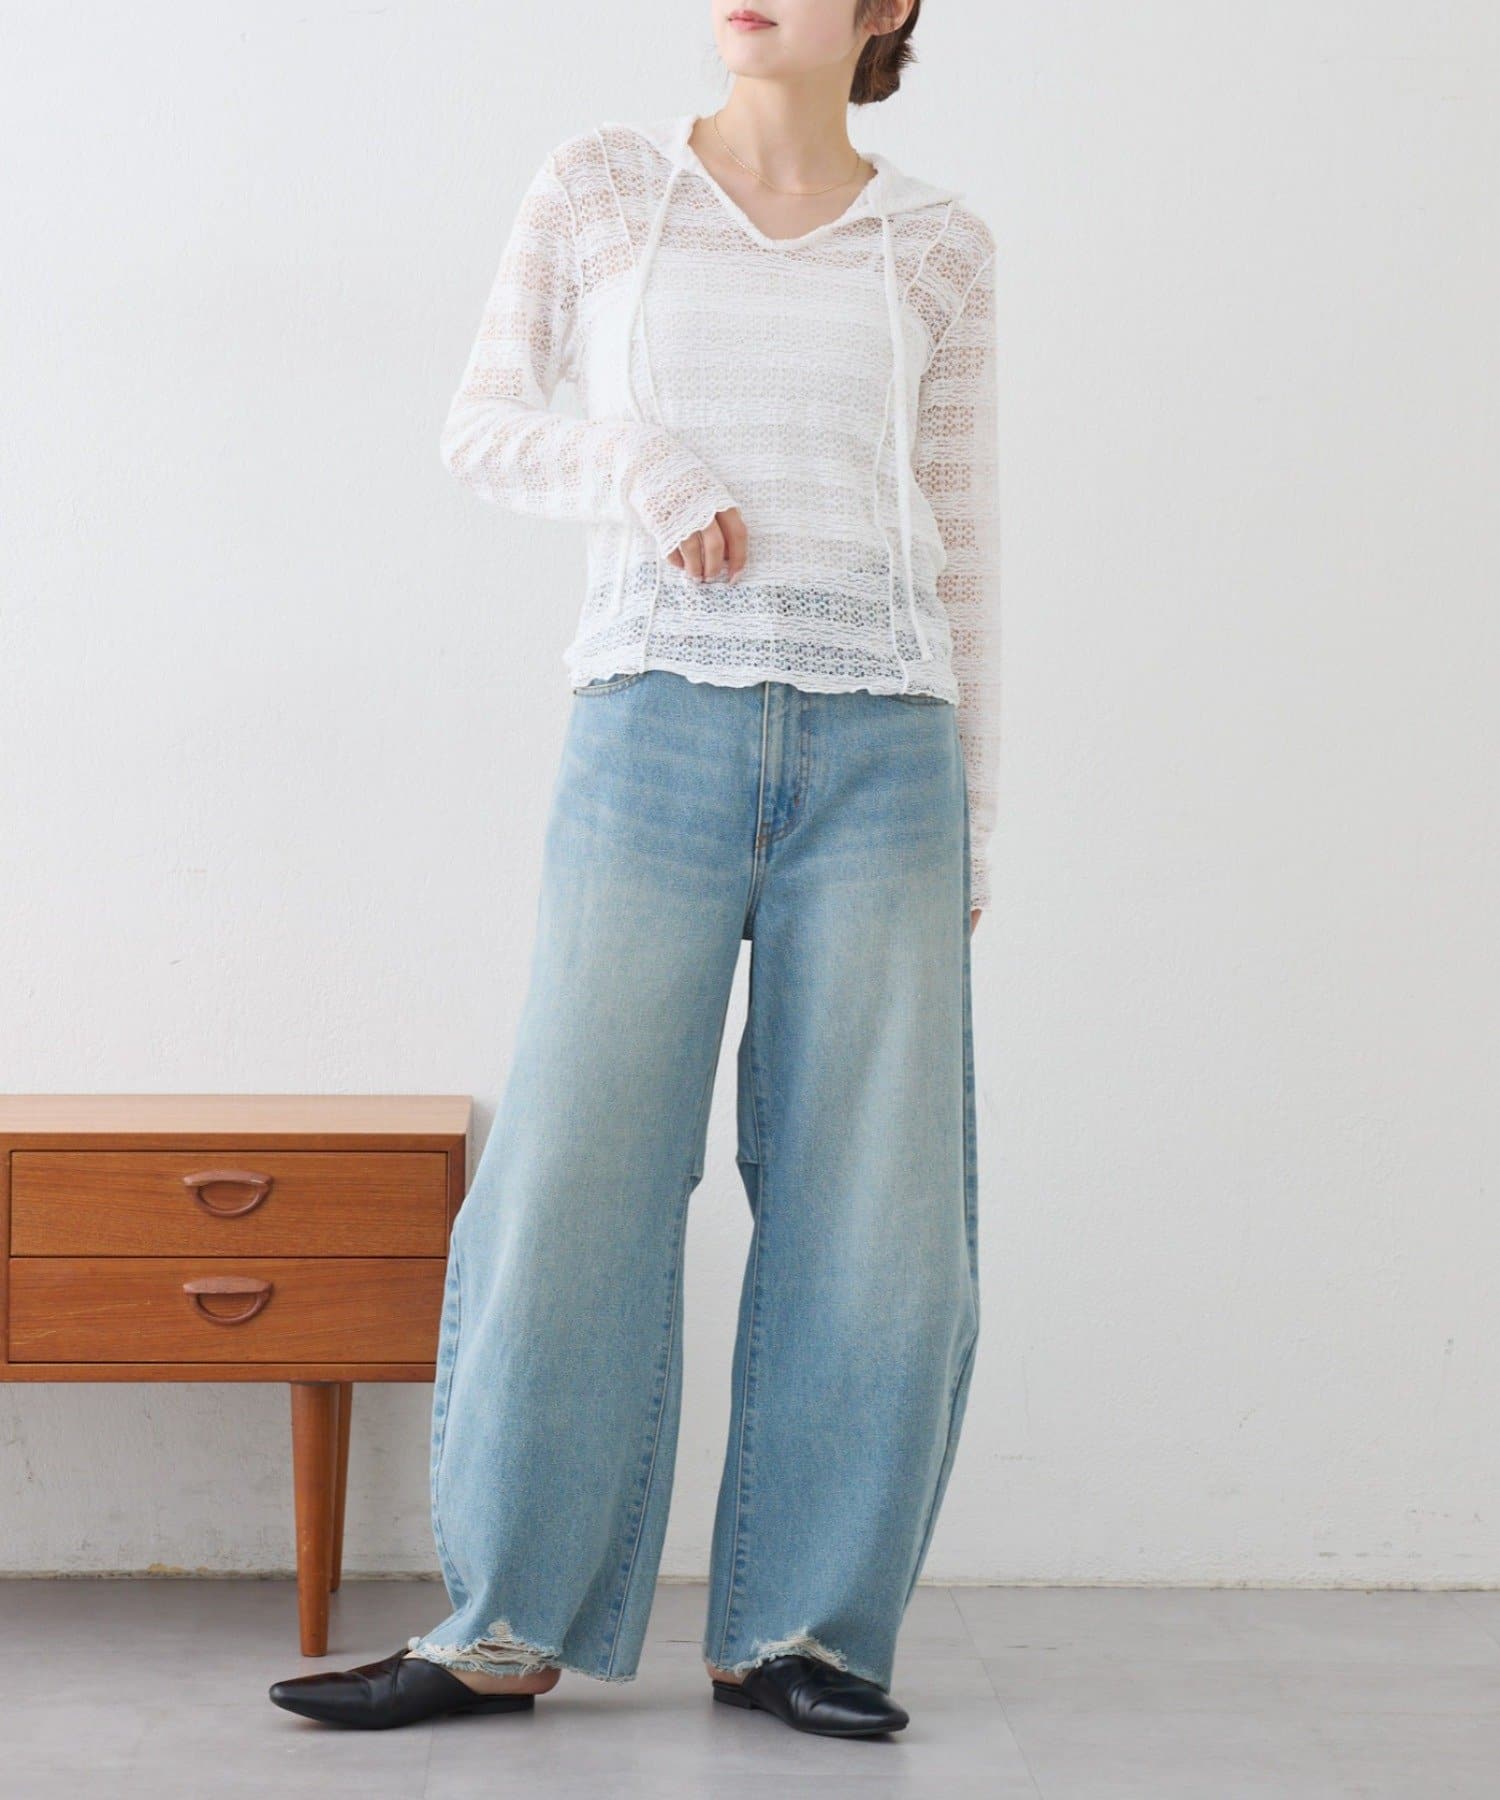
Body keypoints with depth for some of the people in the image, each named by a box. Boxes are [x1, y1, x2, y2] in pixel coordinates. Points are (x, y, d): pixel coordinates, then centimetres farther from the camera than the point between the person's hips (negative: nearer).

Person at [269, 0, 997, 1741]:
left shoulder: (935, 244, 11)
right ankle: (504, 1627, 8)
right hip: (656, 729, -1)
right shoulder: (599, 187, 9)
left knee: (868, 1205, 0)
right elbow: (481, 430, 12)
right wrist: (631, 462, -9)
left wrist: (972, 815, 11)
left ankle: (793, 1627, 12)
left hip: (878, 748, 1)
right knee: (576, 1179, -4)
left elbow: (959, 542, 14)